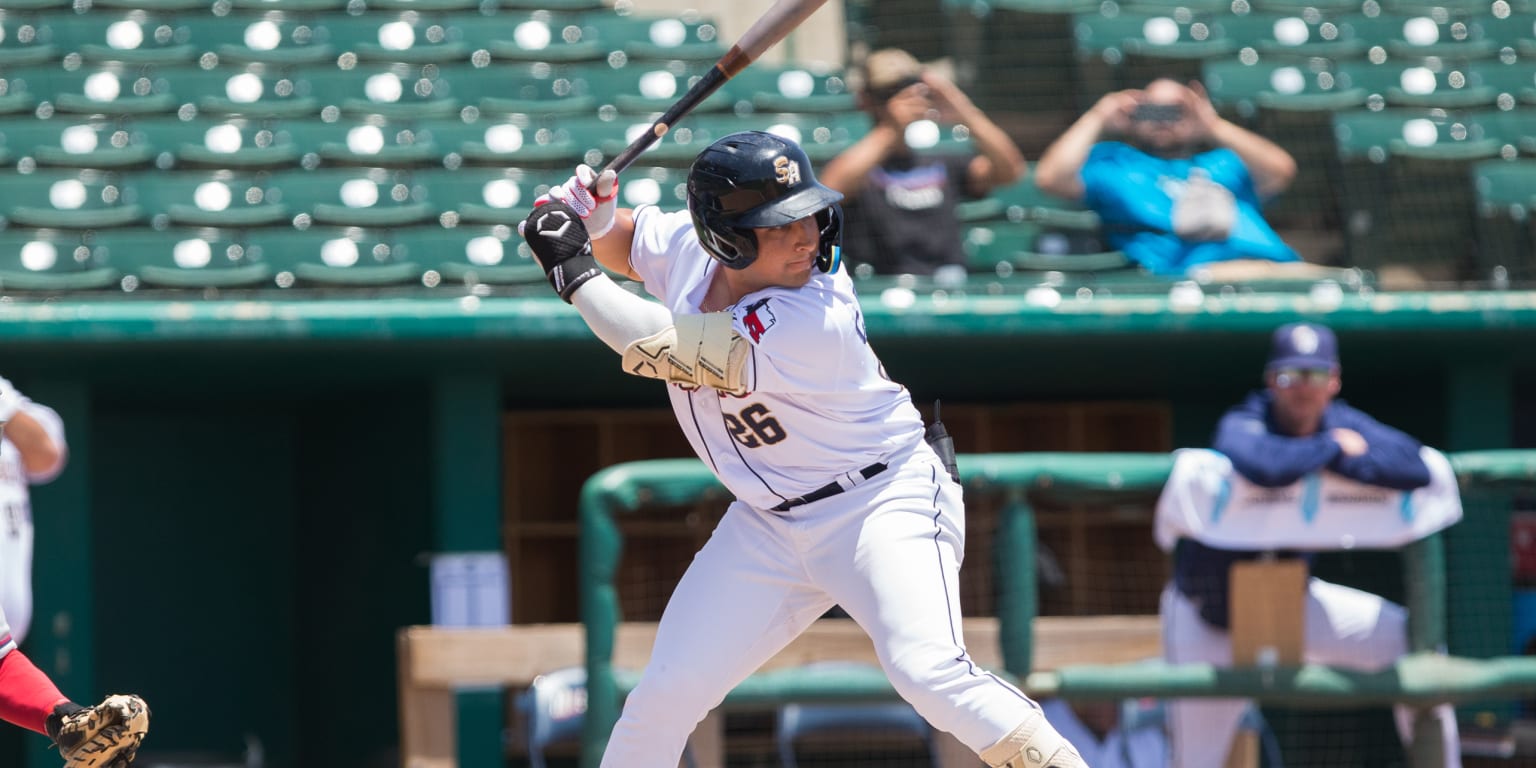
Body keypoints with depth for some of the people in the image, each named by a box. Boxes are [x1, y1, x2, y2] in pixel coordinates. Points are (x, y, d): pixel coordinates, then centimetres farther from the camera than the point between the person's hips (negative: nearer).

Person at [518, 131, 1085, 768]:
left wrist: (573, 271, -14)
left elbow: (651, 349, -26)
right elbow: (620, 243, 16)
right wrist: (589, 220, -8)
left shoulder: (814, 321, -31)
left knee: (928, 674, -29)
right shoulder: (685, 247, -10)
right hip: (770, 523, 7)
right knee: (664, 697, 3)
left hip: (883, 499, -7)